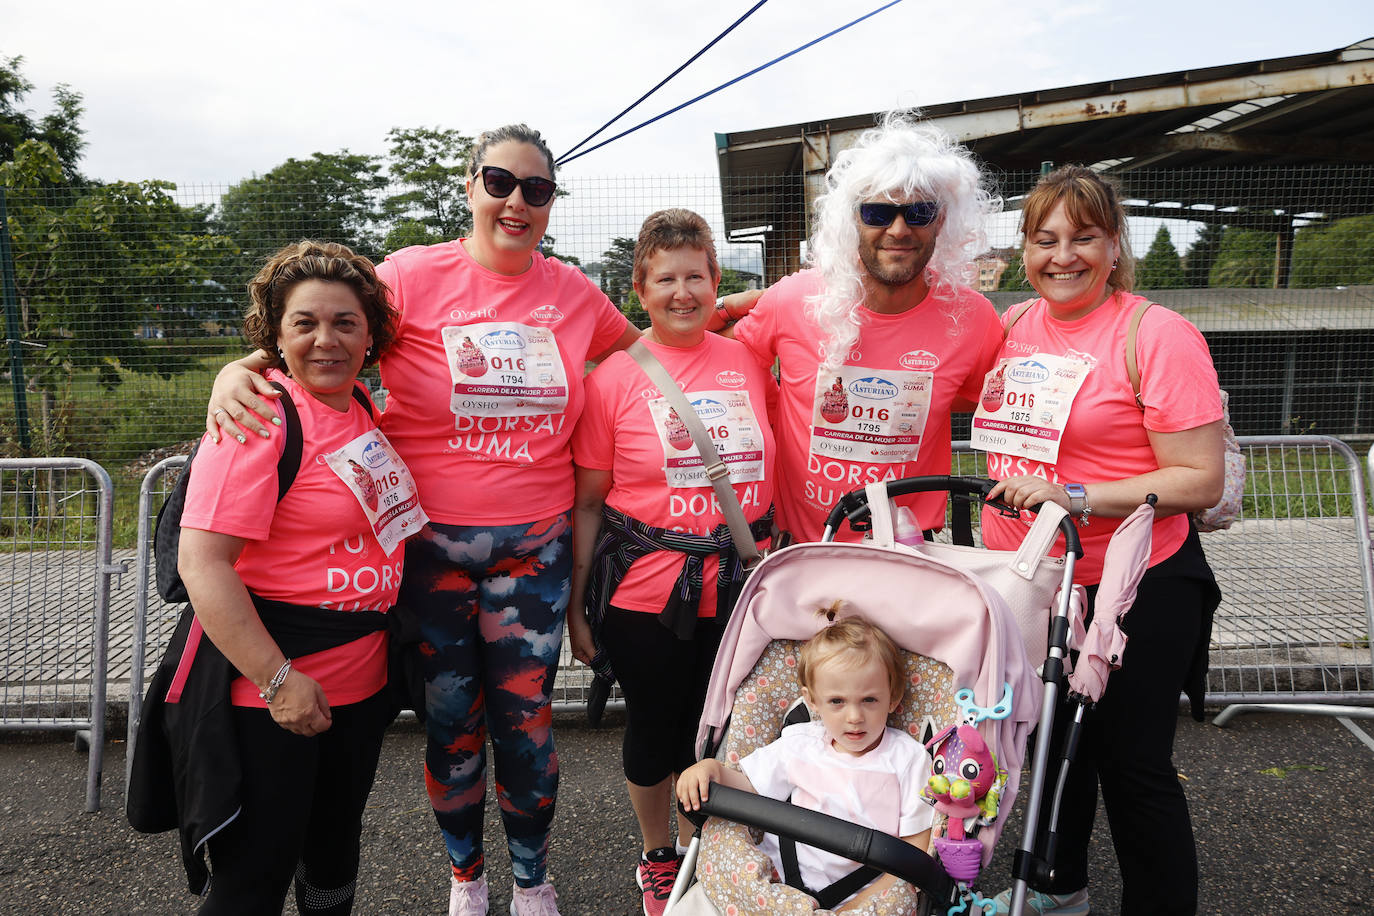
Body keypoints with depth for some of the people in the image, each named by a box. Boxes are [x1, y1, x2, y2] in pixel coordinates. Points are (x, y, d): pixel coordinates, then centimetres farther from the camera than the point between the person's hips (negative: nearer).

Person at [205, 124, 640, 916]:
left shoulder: (572, 290, 5)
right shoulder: (415, 275, -5)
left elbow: (638, 350, 23)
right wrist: (239, 369, -23)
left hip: (533, 546, 2)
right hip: (428, 544, -1)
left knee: (526, 720, 10)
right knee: (450, 722, 12)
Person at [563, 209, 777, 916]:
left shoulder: (748, 363, 3)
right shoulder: (614, 377, -6)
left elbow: (770, 472, 13)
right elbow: (587, 503, -3)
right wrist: (576, 609, -2)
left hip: (738, 589, 3)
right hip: (646, 593, -2)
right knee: (655, 730, 14)